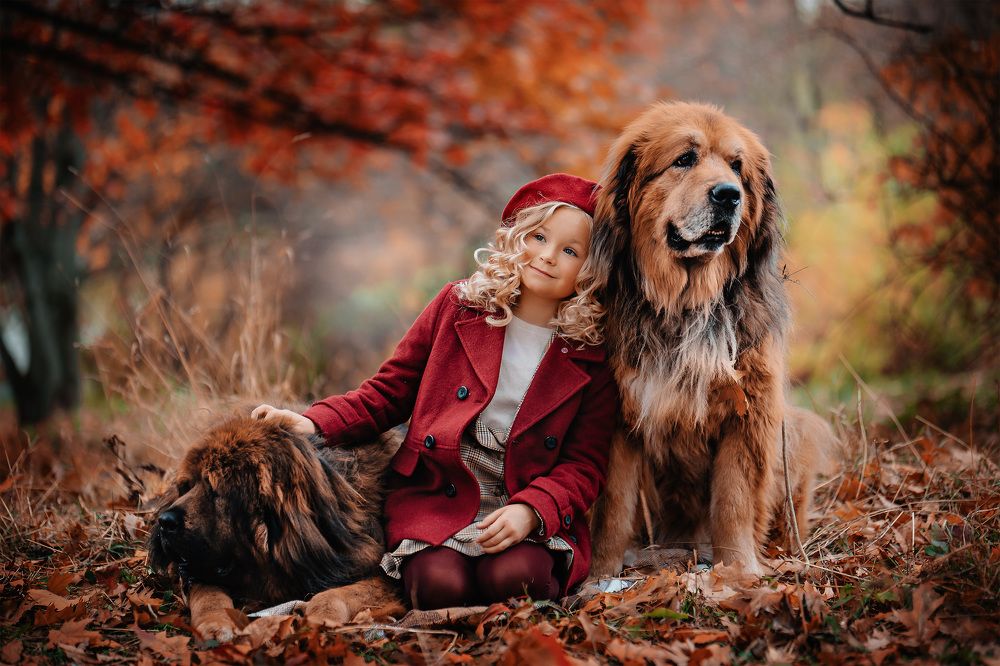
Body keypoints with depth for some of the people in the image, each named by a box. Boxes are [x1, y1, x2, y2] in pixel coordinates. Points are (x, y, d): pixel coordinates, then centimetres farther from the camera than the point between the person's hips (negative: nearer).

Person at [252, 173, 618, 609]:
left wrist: (531, 510, -20)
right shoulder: (458, 307, 5)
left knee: (511, 579, -32)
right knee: (441, 584, -29)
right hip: (435, 502, 1)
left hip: (533, 512, 0)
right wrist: (315, 424, -8)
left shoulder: (593, 358, 3)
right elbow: (388, 393, 9)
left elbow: (584, 464, 0)